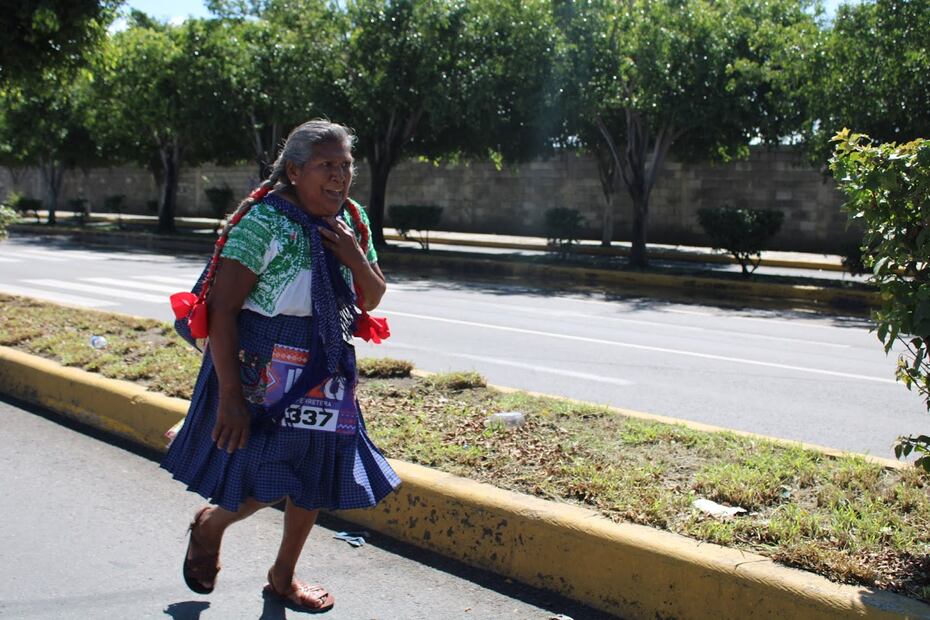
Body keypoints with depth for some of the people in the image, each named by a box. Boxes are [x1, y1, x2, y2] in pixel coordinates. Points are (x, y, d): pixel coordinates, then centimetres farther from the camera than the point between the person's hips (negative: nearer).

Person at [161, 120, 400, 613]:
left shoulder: (352, 221, 3)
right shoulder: (265, 221, -17)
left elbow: (371, 301, 10)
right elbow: (221, 309, -19)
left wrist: (357, 259, -12)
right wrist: (230, 394, -22)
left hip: (326, 371, 7)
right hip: (262, 369, -7)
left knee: (316, 478, 14)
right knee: (264, 485, -4)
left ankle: (283, 577, 37)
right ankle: (208, 526, 32)